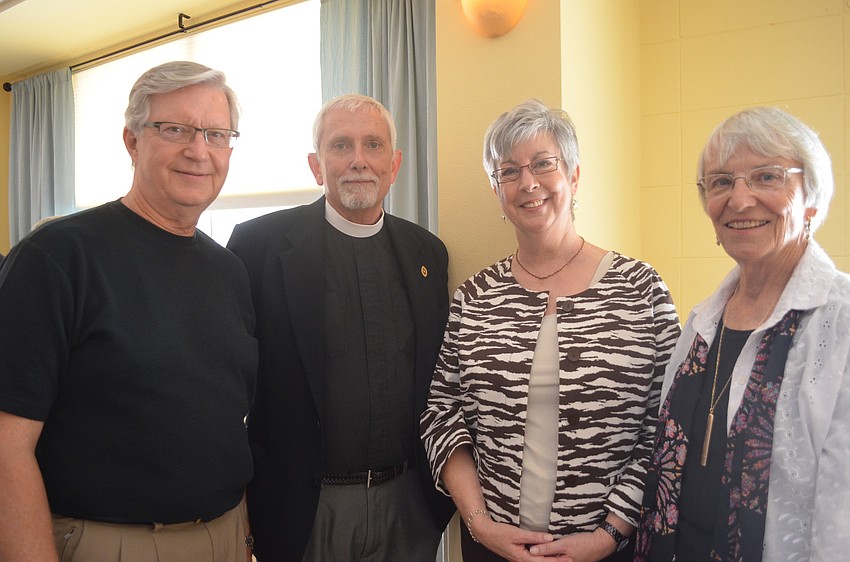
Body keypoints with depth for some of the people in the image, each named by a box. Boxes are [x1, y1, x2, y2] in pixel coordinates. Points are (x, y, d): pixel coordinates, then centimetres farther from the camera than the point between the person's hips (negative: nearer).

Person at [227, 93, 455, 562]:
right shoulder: (260, 244, -8)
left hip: (409, 505, 4)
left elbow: (438, 378, 10)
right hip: (306, 510, -3)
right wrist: (236, 503, -7)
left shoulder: (427, 252, 4)